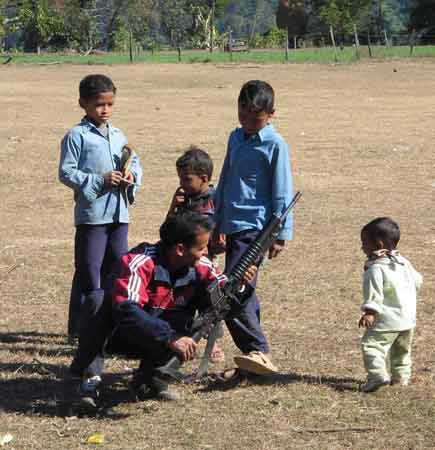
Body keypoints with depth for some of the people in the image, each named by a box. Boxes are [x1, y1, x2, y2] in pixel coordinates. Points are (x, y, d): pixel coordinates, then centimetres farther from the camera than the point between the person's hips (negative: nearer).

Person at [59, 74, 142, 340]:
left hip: (119, 212, 6)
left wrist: (131, 176, -6)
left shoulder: (118, 135, 12)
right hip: (92, 213, -6)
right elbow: (66, 172, -10)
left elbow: (135, 163, 17)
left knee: (117, 267, 13)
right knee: (89, 270, -2)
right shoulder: (77, 137, -6)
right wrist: (100, 180, -18)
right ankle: (81, 327, 4)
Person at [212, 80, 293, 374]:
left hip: (255, 227, -8)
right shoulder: (236, 138, 14)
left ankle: (258, 351, -20)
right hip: (233, 226, 8)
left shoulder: (274, 145, -9)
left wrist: (281, 234, -11)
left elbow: (282, 193, -9)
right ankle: (255, 355, 21)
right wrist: (218, 223, 23)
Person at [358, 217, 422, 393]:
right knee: (402, 350, 24)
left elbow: (374, 294, -23)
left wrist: (369, 313, -26)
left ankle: (378, 374, -27)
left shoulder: (375, 268, -16)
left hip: (388, 320, -9)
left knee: (371, 344, -11)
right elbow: (417, 281, 20)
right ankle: (402, 377, 31)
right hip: (408, 318, 9)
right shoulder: (403, 262, 9)